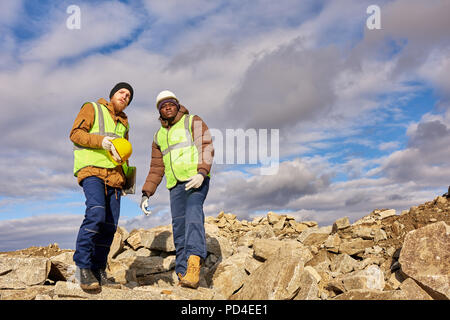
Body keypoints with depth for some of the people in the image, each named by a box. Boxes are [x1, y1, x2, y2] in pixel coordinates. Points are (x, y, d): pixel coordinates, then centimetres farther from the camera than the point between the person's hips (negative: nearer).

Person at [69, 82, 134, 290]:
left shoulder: (123, 122, 27)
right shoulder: (93, 109, 9)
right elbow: (76, 134, -3)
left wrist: (126, 178, 17)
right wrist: (101, 140, -18)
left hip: (114, 175, 6)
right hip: (92, 170, -6)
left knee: (110, 224, -2)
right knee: (96, 214, -26)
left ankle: (99, 272, 3)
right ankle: (83, 268, -20)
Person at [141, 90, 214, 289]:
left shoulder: (193, 122, 8)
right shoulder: (159, 136, 23)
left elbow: (207, 147, -6)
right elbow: (156, 168, 24)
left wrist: (201, 173, -22)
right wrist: (146, 193, 15)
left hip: (197, 180, -5)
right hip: (176, 185, 5)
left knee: (193, 212, -29)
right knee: (179, 227, -4)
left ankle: (194, 261, -44)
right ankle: (184, 274, -4)